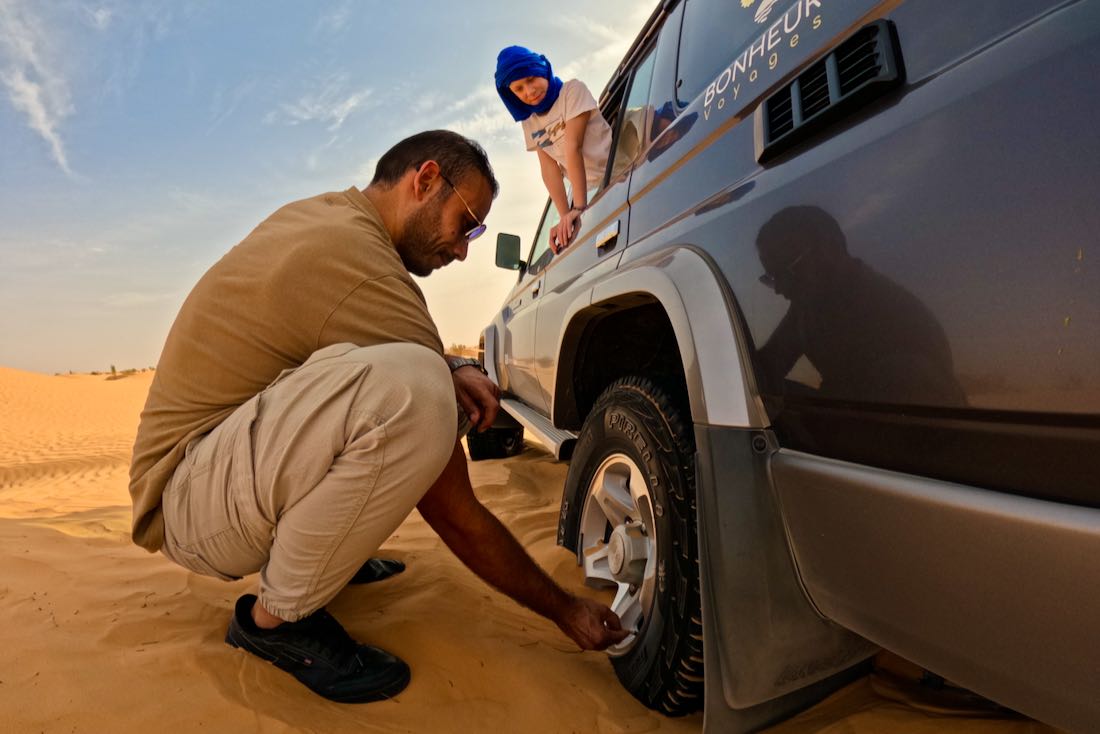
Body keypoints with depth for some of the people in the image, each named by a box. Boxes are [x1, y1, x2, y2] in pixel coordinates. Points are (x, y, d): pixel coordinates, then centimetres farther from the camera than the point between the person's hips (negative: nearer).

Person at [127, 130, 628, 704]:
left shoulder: (323, 214, 3)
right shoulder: (369, 276, -26)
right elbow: (455, 517, -22)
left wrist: (453, 368, -7)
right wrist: (564, 609, -8)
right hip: (185, 498, -9)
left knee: (435, 377, 9)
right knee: (411, 388, -36)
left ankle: (328, 548, 14)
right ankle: (275, 616, -11)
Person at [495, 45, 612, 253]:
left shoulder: (572, 90, -8)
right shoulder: (530, 122, 8)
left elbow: (573, 147, -20)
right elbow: (549, 168, -4)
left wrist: (578, 207, -30)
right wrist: (565, 215, -19)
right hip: (588, 192, 5)